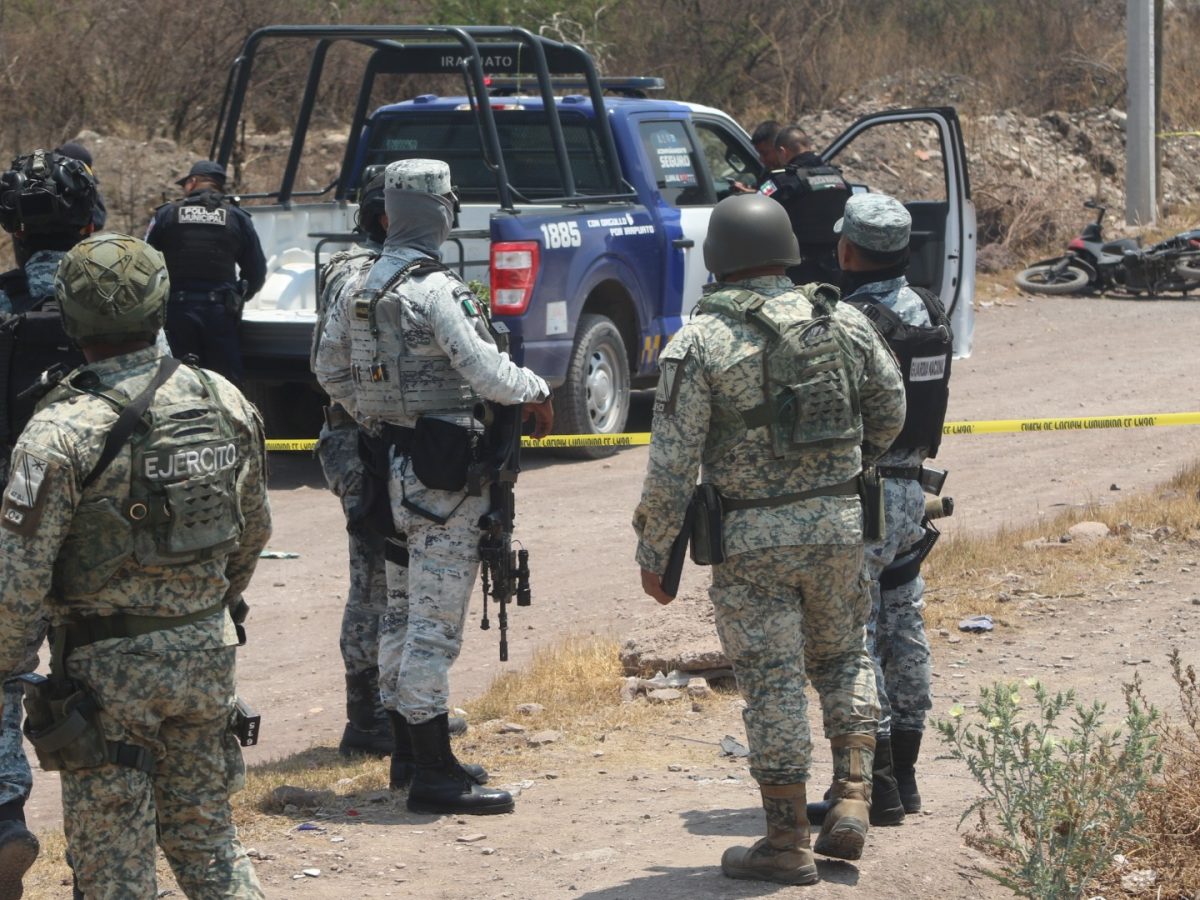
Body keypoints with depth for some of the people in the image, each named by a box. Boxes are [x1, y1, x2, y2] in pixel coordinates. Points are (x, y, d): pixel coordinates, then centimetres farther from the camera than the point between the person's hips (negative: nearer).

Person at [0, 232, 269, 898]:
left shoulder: (61, 434, -20)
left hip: (108, 668, -5)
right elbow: (253, 530, 12)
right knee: (206, 838, 18)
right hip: (206, 655, 5)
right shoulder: (224, 403, -2)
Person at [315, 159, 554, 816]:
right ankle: (433, 774, -6)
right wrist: (537, 390, -3)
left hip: (391, 464, 9)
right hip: (443, 468, -9)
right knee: (434, 621, -7)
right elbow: (485, 372, -21)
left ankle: (407, 754, 26)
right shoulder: (435, 291, -18)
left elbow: (331, 371, 17)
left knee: (402, 612, 17)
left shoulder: (358, 291, 8)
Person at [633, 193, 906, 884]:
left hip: (750, 538, -3)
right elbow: (890, 410, 17)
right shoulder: (843, 323, 2)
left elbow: (672, 463, -11)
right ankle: (853, 801, 11)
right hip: (838, 523, 3)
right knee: (844, 656, 22)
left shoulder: (700, 342, -10)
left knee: (773, 681, 2)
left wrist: (654, 551, -1)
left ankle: (788, 842, 6)